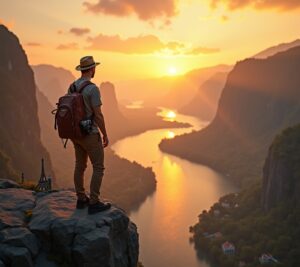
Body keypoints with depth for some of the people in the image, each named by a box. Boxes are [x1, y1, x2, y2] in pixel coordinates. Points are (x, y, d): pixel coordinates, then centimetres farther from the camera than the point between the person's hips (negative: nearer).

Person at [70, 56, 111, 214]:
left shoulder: (72, 87, 5)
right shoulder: (93, 89, -22)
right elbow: (98, 115, -22)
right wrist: (105, 135, -10)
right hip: (90, 134, -8)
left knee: (80, 165, 16)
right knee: (98, 168, 2)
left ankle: (81, 199, 25)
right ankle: (94, 203, 5)